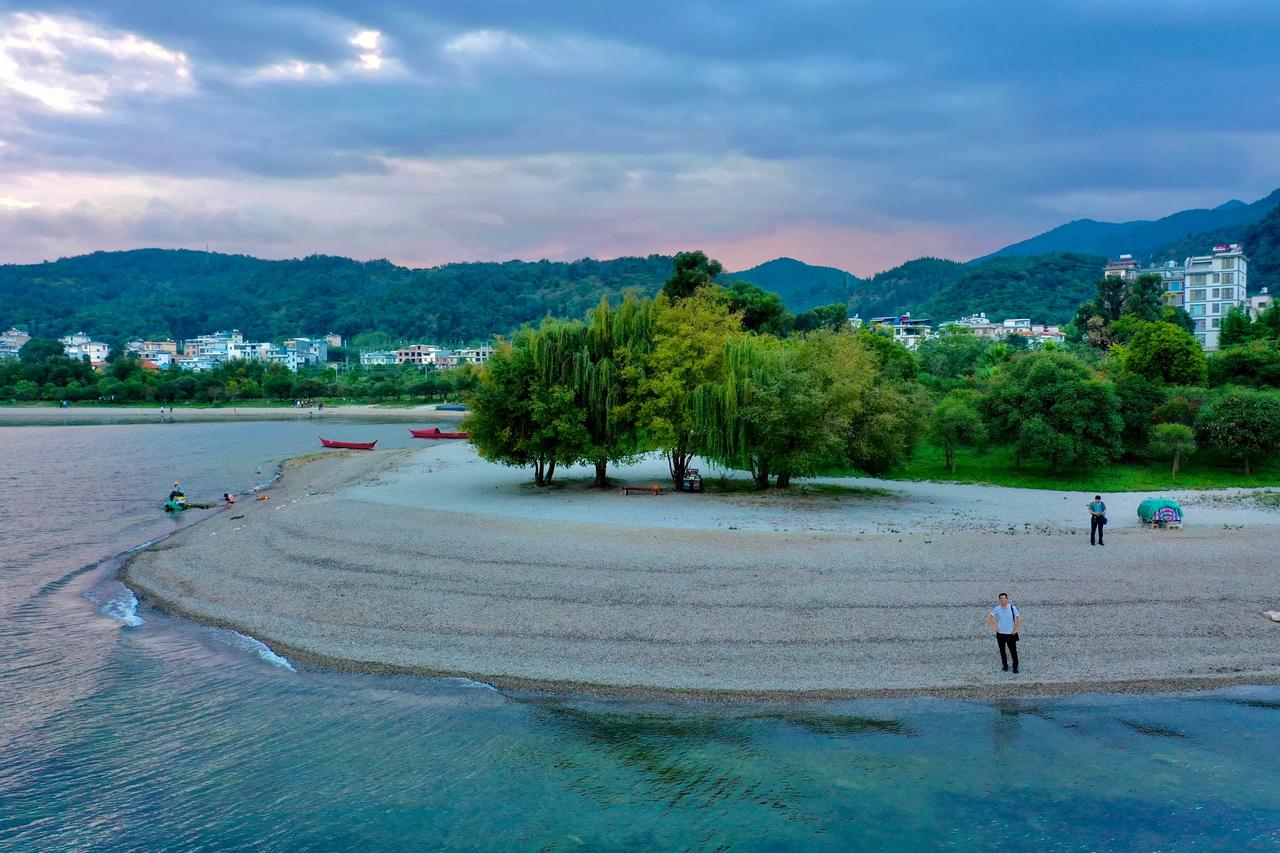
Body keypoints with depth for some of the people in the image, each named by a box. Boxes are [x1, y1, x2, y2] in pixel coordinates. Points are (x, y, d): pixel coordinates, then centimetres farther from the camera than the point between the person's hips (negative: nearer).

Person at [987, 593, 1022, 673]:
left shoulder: (1012, 608, -10)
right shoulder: (997, 609, -8)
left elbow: (1019, 618, -1)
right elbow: (989, 617, 6)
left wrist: (1016, 629, -5)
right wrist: (994, 627, -1)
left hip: (1011, 634, -2)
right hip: (1000, 634, 2)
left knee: (1013, 651, -1)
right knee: (1002, 651, 13)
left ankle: (1015, 667, 12)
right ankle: (1005, 665, 29)